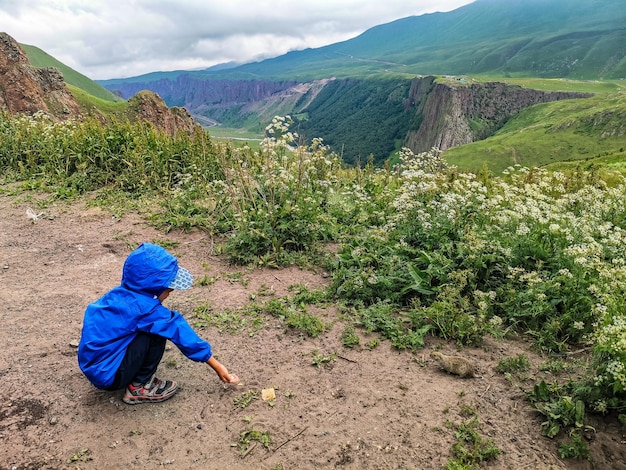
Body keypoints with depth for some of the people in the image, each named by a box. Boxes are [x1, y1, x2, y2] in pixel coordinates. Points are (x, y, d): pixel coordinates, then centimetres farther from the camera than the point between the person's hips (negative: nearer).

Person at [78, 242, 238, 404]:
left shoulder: (121, 294, -1)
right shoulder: (145, 308, -23)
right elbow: (182, 334, -14)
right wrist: (218, 367, -5)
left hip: (94, 367, 8)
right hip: (107, 374, -8)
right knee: (156, 334, -16)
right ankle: (139, 387, -1)